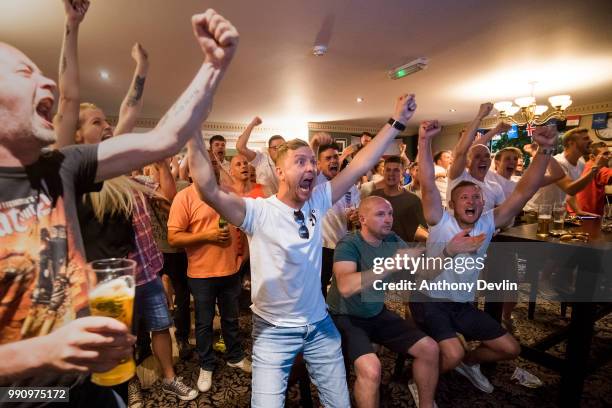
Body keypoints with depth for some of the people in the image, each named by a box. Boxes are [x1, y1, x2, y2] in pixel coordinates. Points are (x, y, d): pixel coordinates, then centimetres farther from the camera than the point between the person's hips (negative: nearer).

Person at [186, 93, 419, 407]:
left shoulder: (318, 201, -6)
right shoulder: (258, 211, -19)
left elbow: (360, 166, -6)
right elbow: (209, 191, -33)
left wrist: (397, 122, -5)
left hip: (320, 324, 5)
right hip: (273, 330, -4)